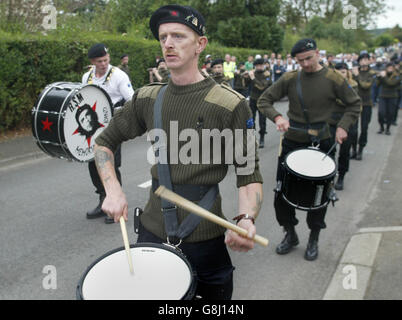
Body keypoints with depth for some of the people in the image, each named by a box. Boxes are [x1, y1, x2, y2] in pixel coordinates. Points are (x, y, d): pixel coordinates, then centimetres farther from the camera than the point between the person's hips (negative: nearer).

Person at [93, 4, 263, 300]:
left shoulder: (230, 105, -12)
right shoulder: (148, 99, 2)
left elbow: (250, 175, -10)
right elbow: (104, 142, 12)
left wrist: (246, 219, -29)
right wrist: (113, 191, -4)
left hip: (204, 239, -3)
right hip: (152, 231, 4)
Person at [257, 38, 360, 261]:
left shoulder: (333, 79, -6)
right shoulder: (289, 79, -3)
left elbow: (354, 104, 4)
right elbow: (264, 101, -1)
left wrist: (343, 126, -11)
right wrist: (277, 117, -20)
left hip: (320, 143, -1)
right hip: (292, 142, 2)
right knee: (282, 191, 5)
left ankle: (313, 240, 27)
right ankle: (290, 234, 27)